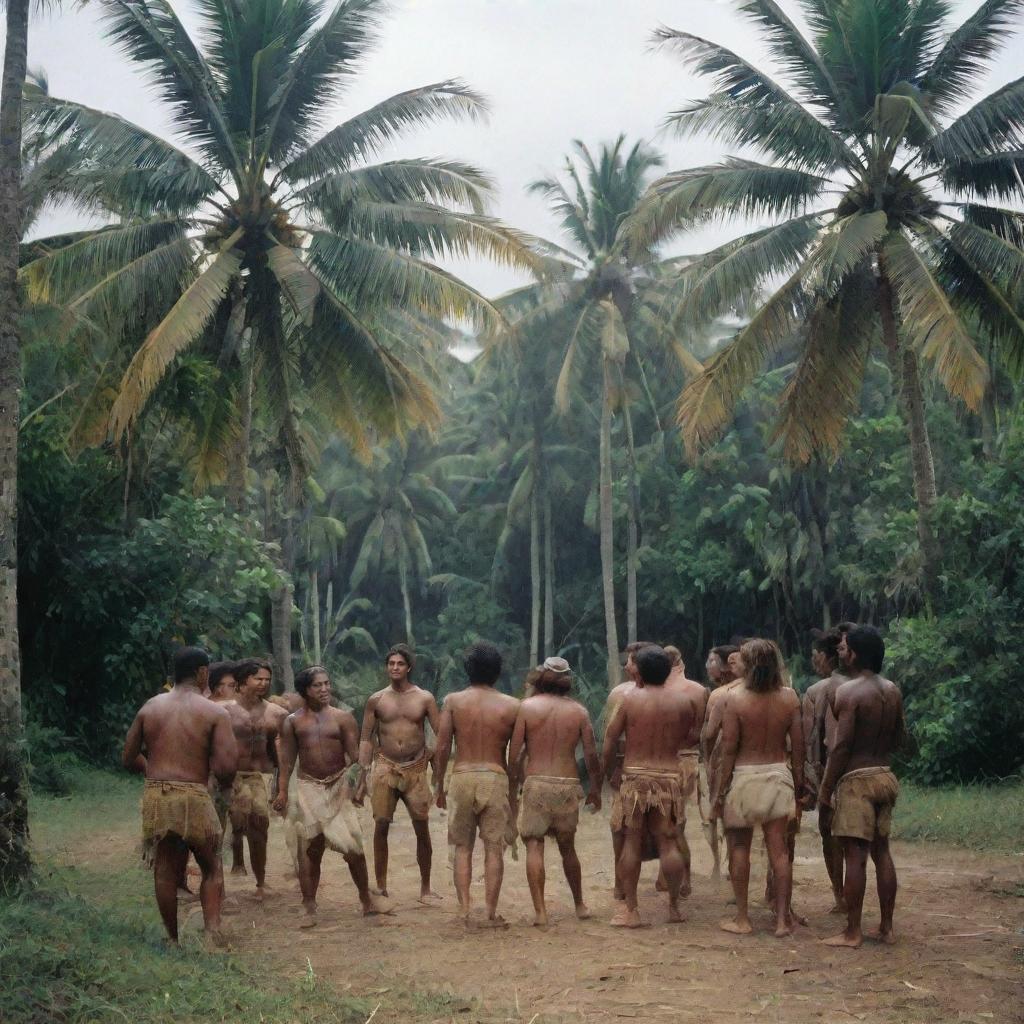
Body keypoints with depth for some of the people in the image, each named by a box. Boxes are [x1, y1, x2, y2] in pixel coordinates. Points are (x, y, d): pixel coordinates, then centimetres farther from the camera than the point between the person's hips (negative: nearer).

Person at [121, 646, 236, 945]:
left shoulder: (149, 707, 8)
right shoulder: (214, 713, -4)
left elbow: (129, 757, 12)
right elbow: (226, 767, -13)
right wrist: (225, 783, 9)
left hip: (154, 797, 3)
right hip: (193, 797, -3)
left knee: (165, 871, 13)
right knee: (211, 868, 13)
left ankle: (172, 939, 20)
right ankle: (212, 928, -4)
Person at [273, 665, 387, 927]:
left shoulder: (342, 717, 2)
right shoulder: (293, 722, 5)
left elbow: (355, 754, -1)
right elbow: (287, 759, 6)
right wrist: (282, 791, 0)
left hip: (338, 787, 0)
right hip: (308, 788, 0)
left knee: (354, 847, 1)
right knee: (309, 849, 1)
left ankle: (367, 901, 16)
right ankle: (309, 909, 9)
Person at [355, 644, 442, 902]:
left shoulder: (424, 699, 1)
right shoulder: (376, 700, 4)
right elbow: (366, 739, 6)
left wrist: (439, 773, -8)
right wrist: (362, 777, 0)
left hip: (416, 769, 0)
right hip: (385, 767, 1)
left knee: (422, 829, 2)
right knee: (381, 826, -1)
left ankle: (425, 887, 12)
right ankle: (381, 887, 8)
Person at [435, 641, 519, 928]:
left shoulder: (453, 701, 1)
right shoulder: (511, 706, 1)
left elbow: (442, 747, -1)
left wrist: (439, 785, 9)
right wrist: (514, 791, 14)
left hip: (462, 777, 1)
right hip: (496, 778, -1)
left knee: (463, 847, 11)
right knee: (494, 848, 4)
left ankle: (464, 909, 5)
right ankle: (491, 914, 3)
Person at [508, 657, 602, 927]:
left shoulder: (527, 706, -2)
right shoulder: (579, 711, 3)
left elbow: (514, 752, -5)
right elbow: (591, 755, 3)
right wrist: (595, 790, 14)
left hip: (536, 783, -3)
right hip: (568, 785, 3)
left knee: (534, 846, 0)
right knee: (567, 848, 18)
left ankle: (540, 911, -7)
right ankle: (580, 905, 29)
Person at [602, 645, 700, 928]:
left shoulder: (631, 699, -6)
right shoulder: (685, 700, 0)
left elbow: (610, 737, -2)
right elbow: (692, 738, 11)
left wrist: (608, 768, 12)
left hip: (635, 777, -1)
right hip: (669, 777, 2)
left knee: (631, 843, 5)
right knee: (668, 843, 9)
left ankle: (630, 909, 7)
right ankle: (674, 905, 13)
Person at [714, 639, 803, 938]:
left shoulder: (735, 699, -12)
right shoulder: (789, 697, -3)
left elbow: (729, 748, -10)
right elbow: (797, 745, 1)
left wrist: (721, 790, -3)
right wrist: (798, 782, 12)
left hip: (744, 776, -3)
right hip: (778, 775, 3)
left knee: (739, 847, 10)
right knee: (779, 849, 6)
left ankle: (742, 918, 13)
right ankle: (783, 919, 8)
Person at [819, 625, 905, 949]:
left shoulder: (848, 691, -14)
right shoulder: (893, 691, 7)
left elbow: (841, 745, -17)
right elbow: (900, 737, 14)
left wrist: (825, 788, -12)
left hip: (856, 779, -7)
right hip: (884, 776, 7)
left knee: (855, 855, -4)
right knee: (881, 851, 13)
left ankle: (852, 933, -1)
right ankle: (886, 928, 17)